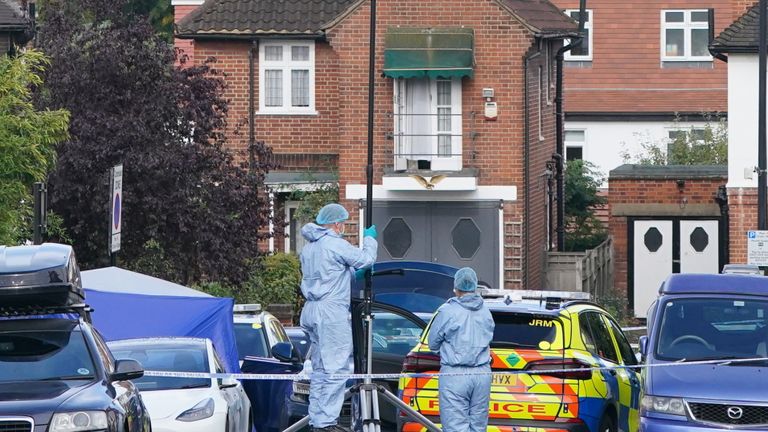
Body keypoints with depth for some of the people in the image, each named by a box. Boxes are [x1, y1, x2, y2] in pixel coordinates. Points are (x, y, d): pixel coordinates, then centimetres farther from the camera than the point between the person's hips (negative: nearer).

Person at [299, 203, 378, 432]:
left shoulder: (309, 247, 16)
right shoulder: (335, 245, -12)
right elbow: (366, 259, -7)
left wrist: (353, 273, 27)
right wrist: (369, 238, 10)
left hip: (311, 310, 9)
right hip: (331, 311, -9)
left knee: (320, 369, 13)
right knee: (336, 368, -8)